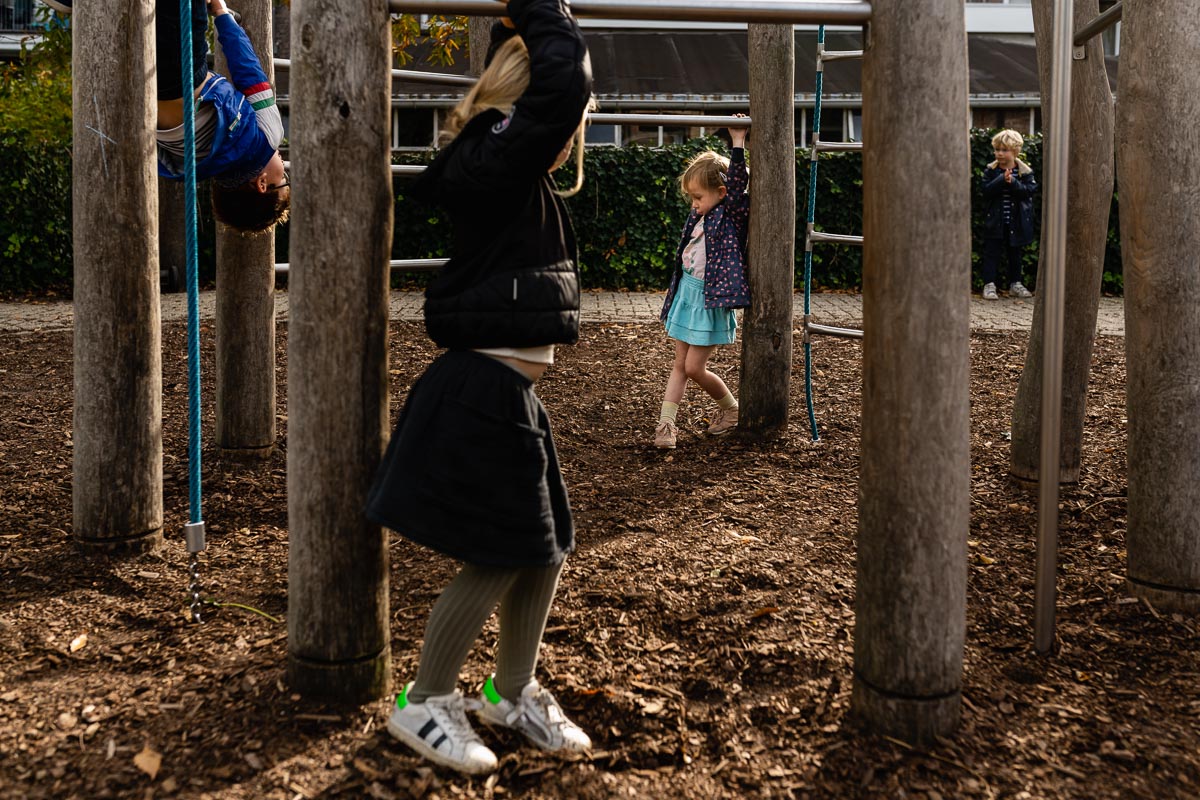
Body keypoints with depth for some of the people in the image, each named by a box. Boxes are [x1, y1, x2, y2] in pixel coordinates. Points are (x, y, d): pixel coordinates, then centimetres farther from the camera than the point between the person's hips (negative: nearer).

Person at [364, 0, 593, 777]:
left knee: (547, 549, 14)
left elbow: (543, 87, 31)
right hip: (482, 394, -10)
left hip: (510, 395, 10)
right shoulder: (495, 165, -14)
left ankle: (514, 692, 30)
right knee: (498, 561, -1)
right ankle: (425, 704, 16)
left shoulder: (502, 165, 13)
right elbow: (564, 82, -25)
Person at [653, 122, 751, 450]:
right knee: (680, 364, 6)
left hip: (710, 299, -8)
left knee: (694, 367, -3)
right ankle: (666, 423, 5)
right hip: (687, 293, 8)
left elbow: (737, 182, -22)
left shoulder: (732, 214, -12)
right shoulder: (700, 217, 8)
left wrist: (738, 144, -24)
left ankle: (732, 408, 20)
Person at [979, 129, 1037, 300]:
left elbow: (1030, 190, -15)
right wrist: (1002, 180, -26)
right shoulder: (991, 170, -3)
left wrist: (1013, 182, -26)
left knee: (1015, 253, 14)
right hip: (995, 221, -1)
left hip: (1017, 222, 2)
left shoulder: (1025, 171, -3)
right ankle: (989, 284, 0)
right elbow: (986, 191, -15)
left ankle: (1015, 284, 25)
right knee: (992, 252, -2)